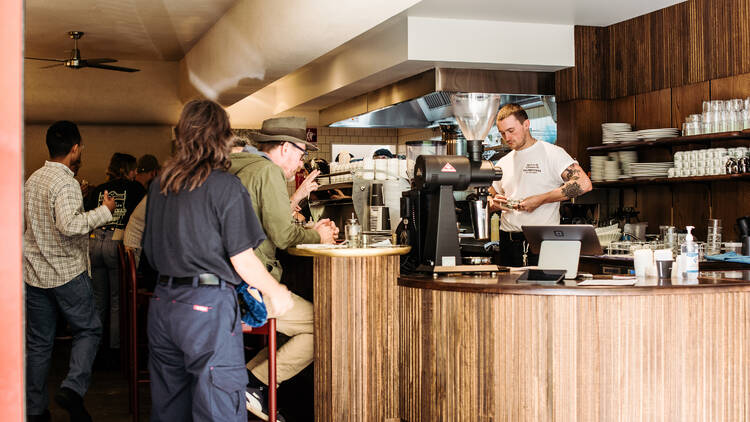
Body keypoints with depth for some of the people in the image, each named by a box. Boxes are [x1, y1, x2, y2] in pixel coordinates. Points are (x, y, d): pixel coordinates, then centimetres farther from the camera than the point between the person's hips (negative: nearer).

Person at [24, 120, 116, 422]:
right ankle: (73, 388, -9)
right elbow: (69, 225, -31)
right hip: (67, 273, -7)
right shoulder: (66, 183, -16)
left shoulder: (32, 179, 9)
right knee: (88, 330, 8)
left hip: (34, 273, 7)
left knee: (38, 341, 11)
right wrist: (104, 211, -21)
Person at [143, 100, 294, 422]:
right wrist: (275, 292, 5)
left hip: (163, 303, 7)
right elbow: (243, 260, -11)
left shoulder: (159, 185, 9)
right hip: (208, 306, -7)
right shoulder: (225, 186, -10)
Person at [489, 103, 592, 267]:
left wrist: (540, 200, -15)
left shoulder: (552, 153, 0)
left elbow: (584, 184, -14)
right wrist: (494, 204, 2)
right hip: (508, 242, 5)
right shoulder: (502, 164, 18)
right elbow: (489, 201, 28)